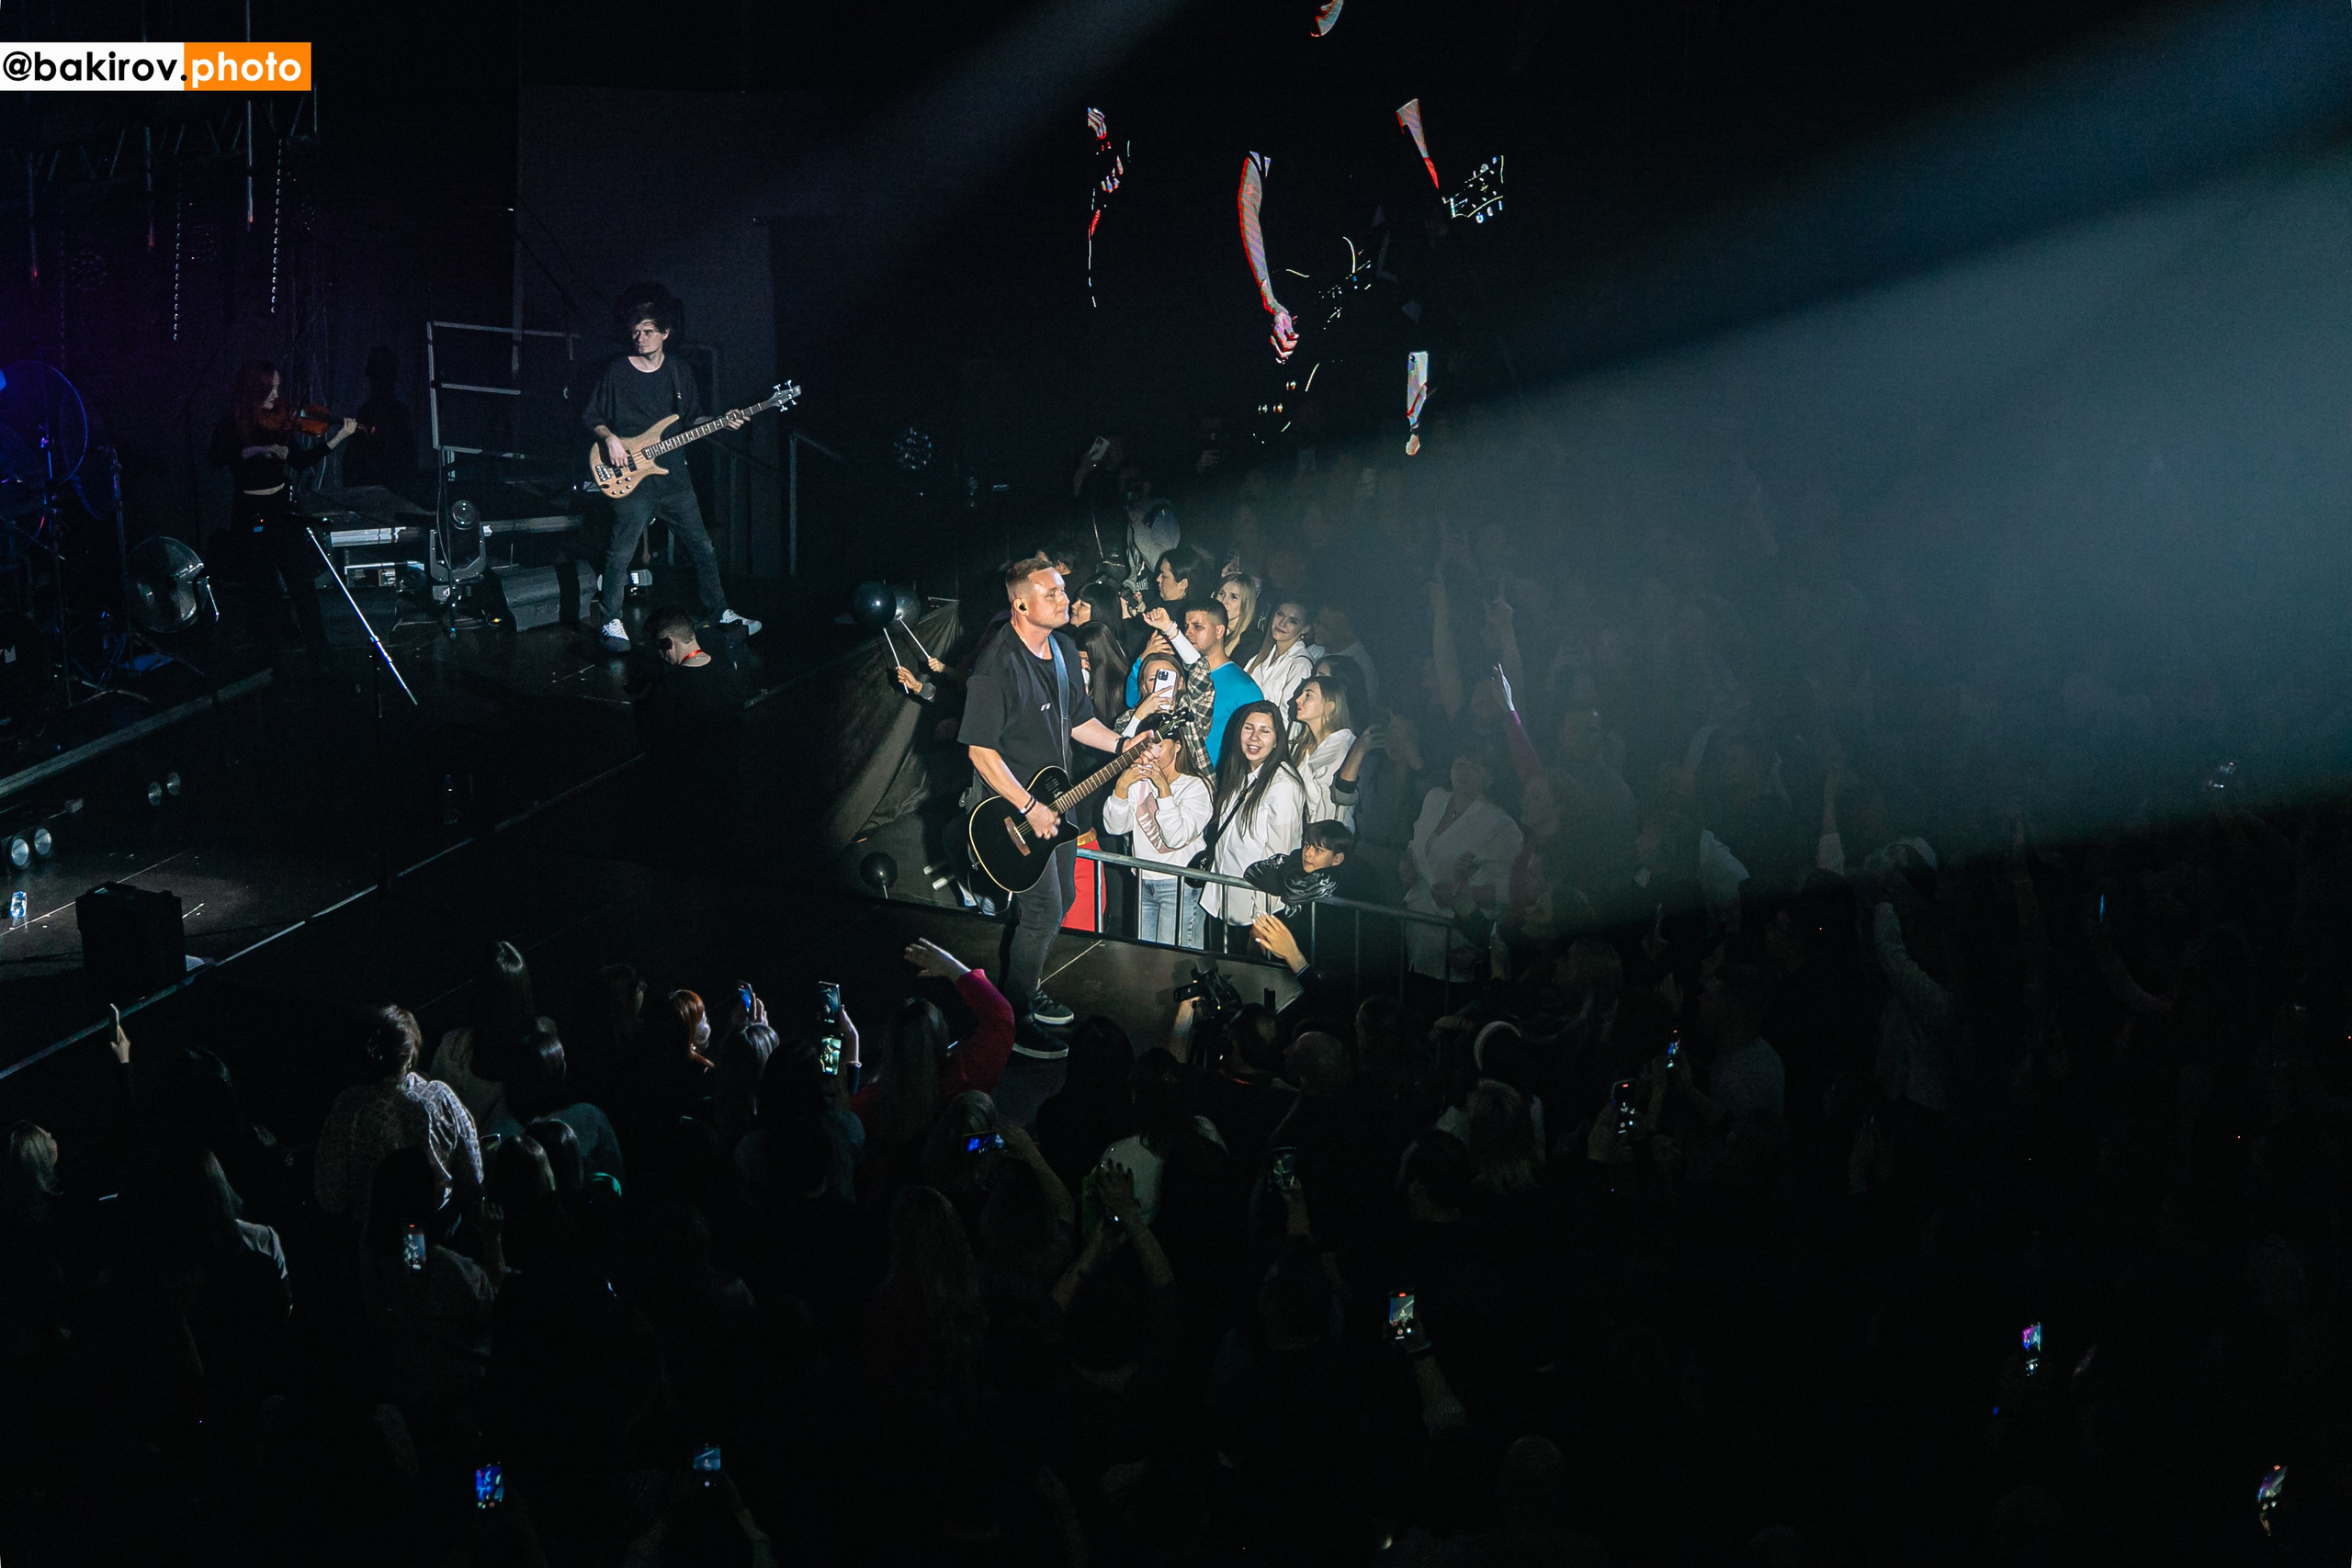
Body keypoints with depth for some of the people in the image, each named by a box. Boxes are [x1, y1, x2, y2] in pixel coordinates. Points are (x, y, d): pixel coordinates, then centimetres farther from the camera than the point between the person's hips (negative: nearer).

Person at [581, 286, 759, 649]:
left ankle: (720, 613, 22)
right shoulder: (616, 372, -3)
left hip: (673, 474, 4)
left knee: (702, 547, 9)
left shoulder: (679, 373, 9)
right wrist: (609, 438, -14)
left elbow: (691, 420, 18)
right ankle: (612, 622, 5)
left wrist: (721, 422, 2)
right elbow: (590, 416, 4)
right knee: (620, 553, -6)